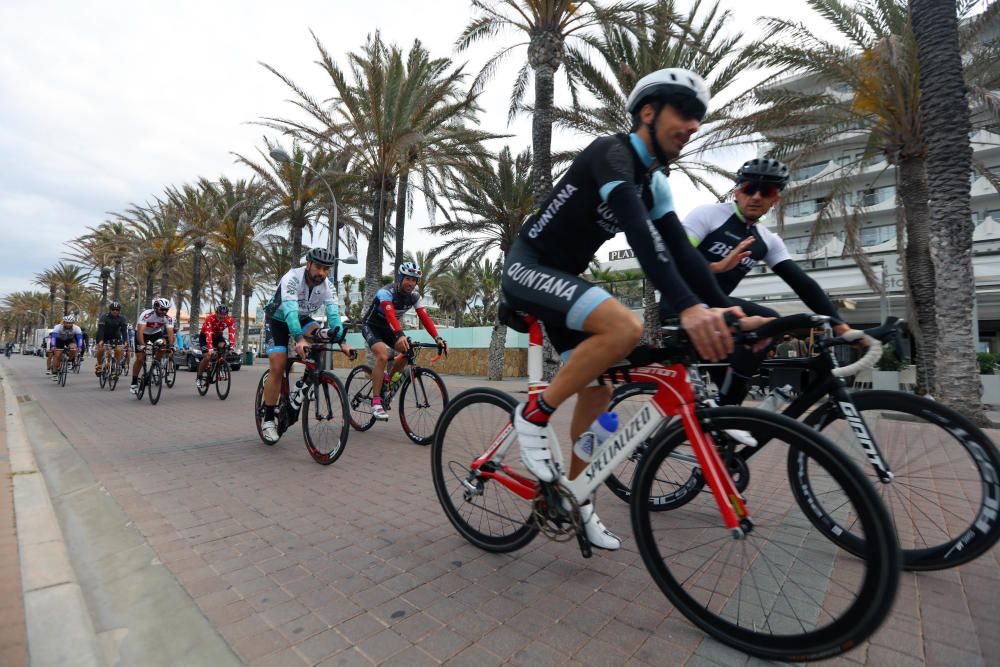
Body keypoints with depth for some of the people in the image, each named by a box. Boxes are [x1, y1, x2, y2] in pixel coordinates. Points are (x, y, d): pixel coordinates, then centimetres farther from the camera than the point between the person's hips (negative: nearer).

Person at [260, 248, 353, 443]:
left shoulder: (326, 286, -18)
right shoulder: (292, 278, -32)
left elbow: (333, 314, -27)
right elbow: (290, 310, -45)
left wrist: (342, 341, -42)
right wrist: (299, 339, -59)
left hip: (302, 318, 4)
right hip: (279, 320, -4)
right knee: (277, 368, -12)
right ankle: (268, 419, 2)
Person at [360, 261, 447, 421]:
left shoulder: (414, 295, -10)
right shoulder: (386, 292, -28)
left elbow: (424, 317, -19)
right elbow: (390, 315, -46)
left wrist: (437, 338, -33)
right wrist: (400, 335, -63)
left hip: (388, 328, 6)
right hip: (371, 326, -6)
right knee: (383, 356, -30)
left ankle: (389, 380, 8)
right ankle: (376, 402, -23)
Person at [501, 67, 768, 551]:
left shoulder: (655, 183, 11)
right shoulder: (611, 152, -16)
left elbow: (681, 251, 2)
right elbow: (641, 235, -33)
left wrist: (726, 310, -10)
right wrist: (688, 307, -44)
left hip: (562, 277, 8)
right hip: (527, 267, -8)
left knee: (598, 389, 4)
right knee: (625, 327, -32)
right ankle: (535, 415, -14)